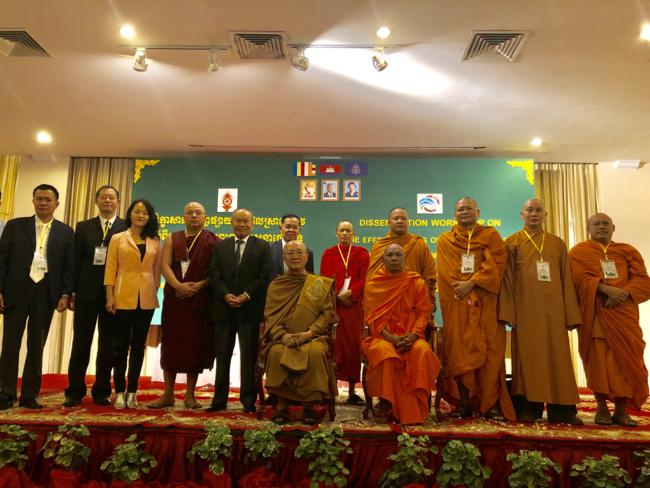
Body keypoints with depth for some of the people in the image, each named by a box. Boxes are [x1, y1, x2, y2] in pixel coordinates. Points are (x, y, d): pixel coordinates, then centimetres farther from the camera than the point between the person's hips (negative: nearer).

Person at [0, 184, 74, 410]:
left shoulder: (66, 232, 7)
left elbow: (69, 266, 5)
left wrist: (65, 294, -5)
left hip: (46, 294, 0)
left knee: (37, 347, 7)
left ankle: (30, 395, 15)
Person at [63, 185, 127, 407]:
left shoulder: (127, 229, 3)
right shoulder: (83, 227, 11)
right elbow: (75, 261, 6)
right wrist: (71, 292, -1)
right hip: (86, 293, 1)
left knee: (107, 345, 6)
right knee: (81, 343, 6)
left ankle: (102, 392, 16)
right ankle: (75, 391, 15)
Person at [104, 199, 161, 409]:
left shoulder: (155, 242, 9)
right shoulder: (118, 239, 4)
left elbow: (157, 270, 11)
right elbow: (110, 268, 0)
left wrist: (155, 293, 4)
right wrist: (109, 296, -7)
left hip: (146, 299, 2)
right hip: (123, 297, -2)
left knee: (138, 345, 7)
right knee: (121, 344, 2)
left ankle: (132, 392, 14)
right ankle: (120, 391, 10)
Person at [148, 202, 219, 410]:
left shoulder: (212, 241, 3)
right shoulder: (173, 239, 11)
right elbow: (165, 265, 0)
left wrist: (198, 285, -17)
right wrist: (179, 285, -16)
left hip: (200, 300, -2)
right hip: (175, 298, 2)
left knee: (195, 345, 2)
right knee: (171, 344, 4)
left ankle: (190, 395, 13)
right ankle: (168, 394, 14)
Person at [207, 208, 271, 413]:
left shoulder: (262, 247, 6)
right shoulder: (220, 246, 13)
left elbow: (264, 276, -3)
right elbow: (214, 275, 5)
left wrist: (246, 295, -13)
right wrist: (226, 295, -11)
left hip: (250, 308, -2)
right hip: (224, 308, 3)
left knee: (249, 357, 2)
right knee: (222, 356, 8)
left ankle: (248, 401, 10)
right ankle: (219, 400, 17)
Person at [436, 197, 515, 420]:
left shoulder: (491, 235, 11)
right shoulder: (445, 240, 14)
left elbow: (497, 263, -4)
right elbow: (445, 272, 4)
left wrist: (472, 283, -15)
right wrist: (463, 288, -10)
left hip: (485, 302, -1)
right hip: (457, 302, 1)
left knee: (489, 350, -4)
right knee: (459, 349, -2)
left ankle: (491, 403, 0)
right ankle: (463, 402, 3)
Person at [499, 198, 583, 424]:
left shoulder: (558, 244, 14)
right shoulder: (512, 243, 7)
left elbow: (567, 280, 10)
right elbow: (506, 279, 0)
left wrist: (571, 314, 2)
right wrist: (507, 312, -10)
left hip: (553, 309, 2)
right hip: (525, 309, -2)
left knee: (557, 357, 3)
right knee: (528, 356, -1)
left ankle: (561, 409, 8)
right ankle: (530, 407, 5)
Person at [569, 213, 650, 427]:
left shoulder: (628, 251, 16)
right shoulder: (578, 252, 7)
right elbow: (580, 278, -9)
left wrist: (623, 293, -15)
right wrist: (606, 289, -23)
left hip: (623, 314, 3)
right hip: (594, 315, -3)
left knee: (625, 360, -1)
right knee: (599, 361, -3)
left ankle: (621, 410, 6)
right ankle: (602, 409, 4)